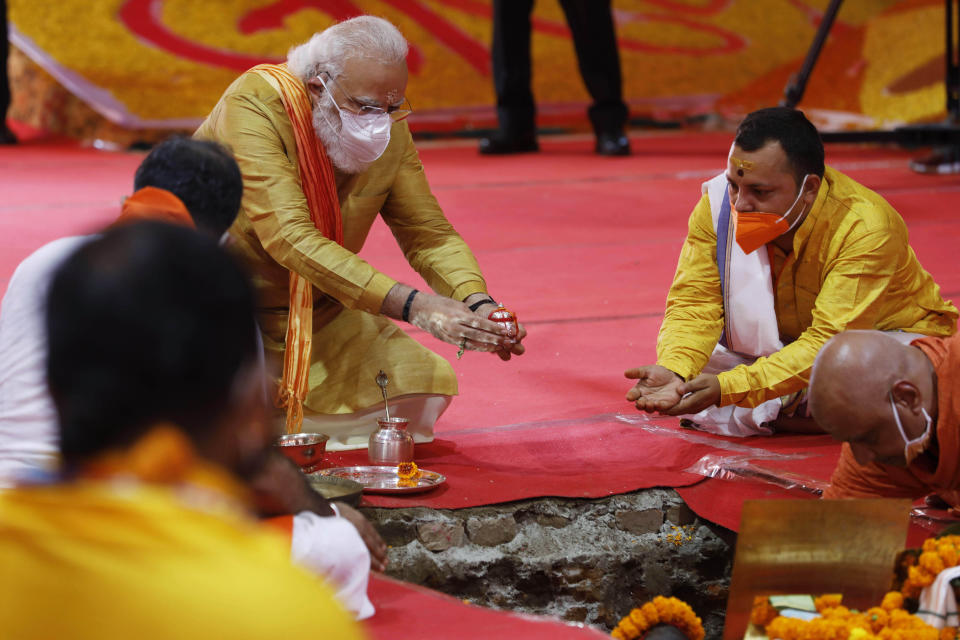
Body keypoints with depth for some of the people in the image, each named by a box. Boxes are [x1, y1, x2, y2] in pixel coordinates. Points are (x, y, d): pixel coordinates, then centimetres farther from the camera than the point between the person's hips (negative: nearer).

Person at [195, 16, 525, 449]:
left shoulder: (390, 130, -9)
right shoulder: (253, 107, -28)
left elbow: (428, 233, -4)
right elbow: (291, 238, -38)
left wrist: (478, 304, -27)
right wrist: (409, 304, -45)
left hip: (317, 314, 6)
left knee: (427, 382, -5)